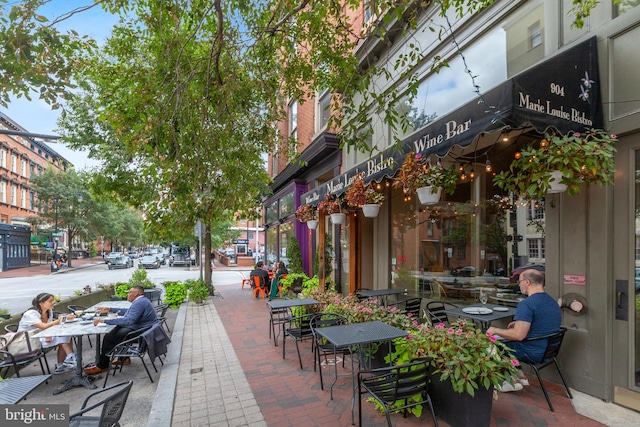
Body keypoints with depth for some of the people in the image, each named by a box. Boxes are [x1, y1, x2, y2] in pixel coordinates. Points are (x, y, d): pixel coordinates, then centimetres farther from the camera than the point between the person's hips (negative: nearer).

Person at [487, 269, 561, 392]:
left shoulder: (526, 304, -24)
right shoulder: (553, 302, 5)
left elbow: (519, 335, -27)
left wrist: (495, 330, -13)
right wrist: (519, 323, 16)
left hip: (533, 354, -9)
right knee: (500, 337, 20)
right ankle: (520, 377, 21)